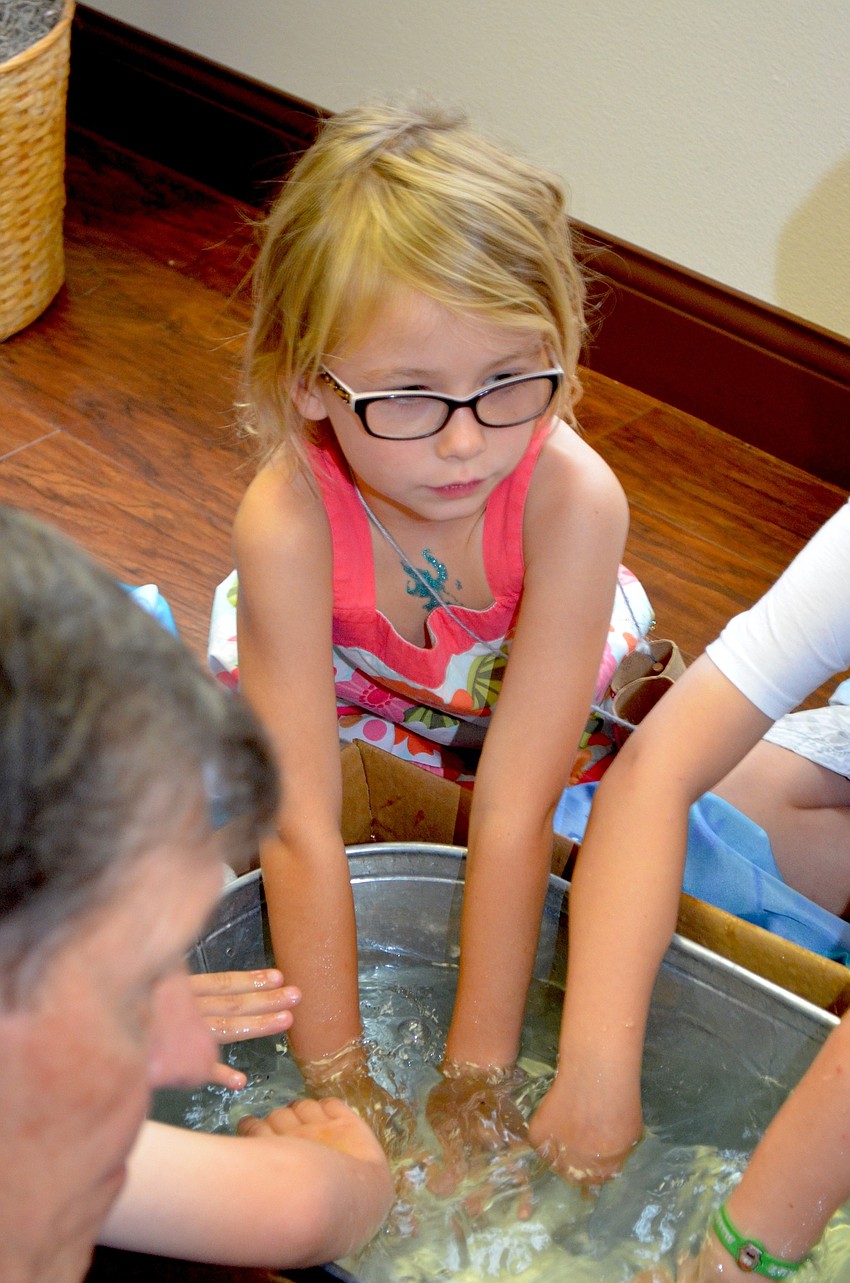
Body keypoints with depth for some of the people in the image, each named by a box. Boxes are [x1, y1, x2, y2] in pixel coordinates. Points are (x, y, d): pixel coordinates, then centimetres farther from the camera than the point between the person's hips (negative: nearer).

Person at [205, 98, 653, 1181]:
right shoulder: (290, 518, -40)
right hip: (341, 677, 0)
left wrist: (476, 1078, -35)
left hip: (530, 681, 0)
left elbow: (514, 816, -38)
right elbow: (302, 830, -38)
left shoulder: (572, 499, -41)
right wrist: (340, 1088, -36)